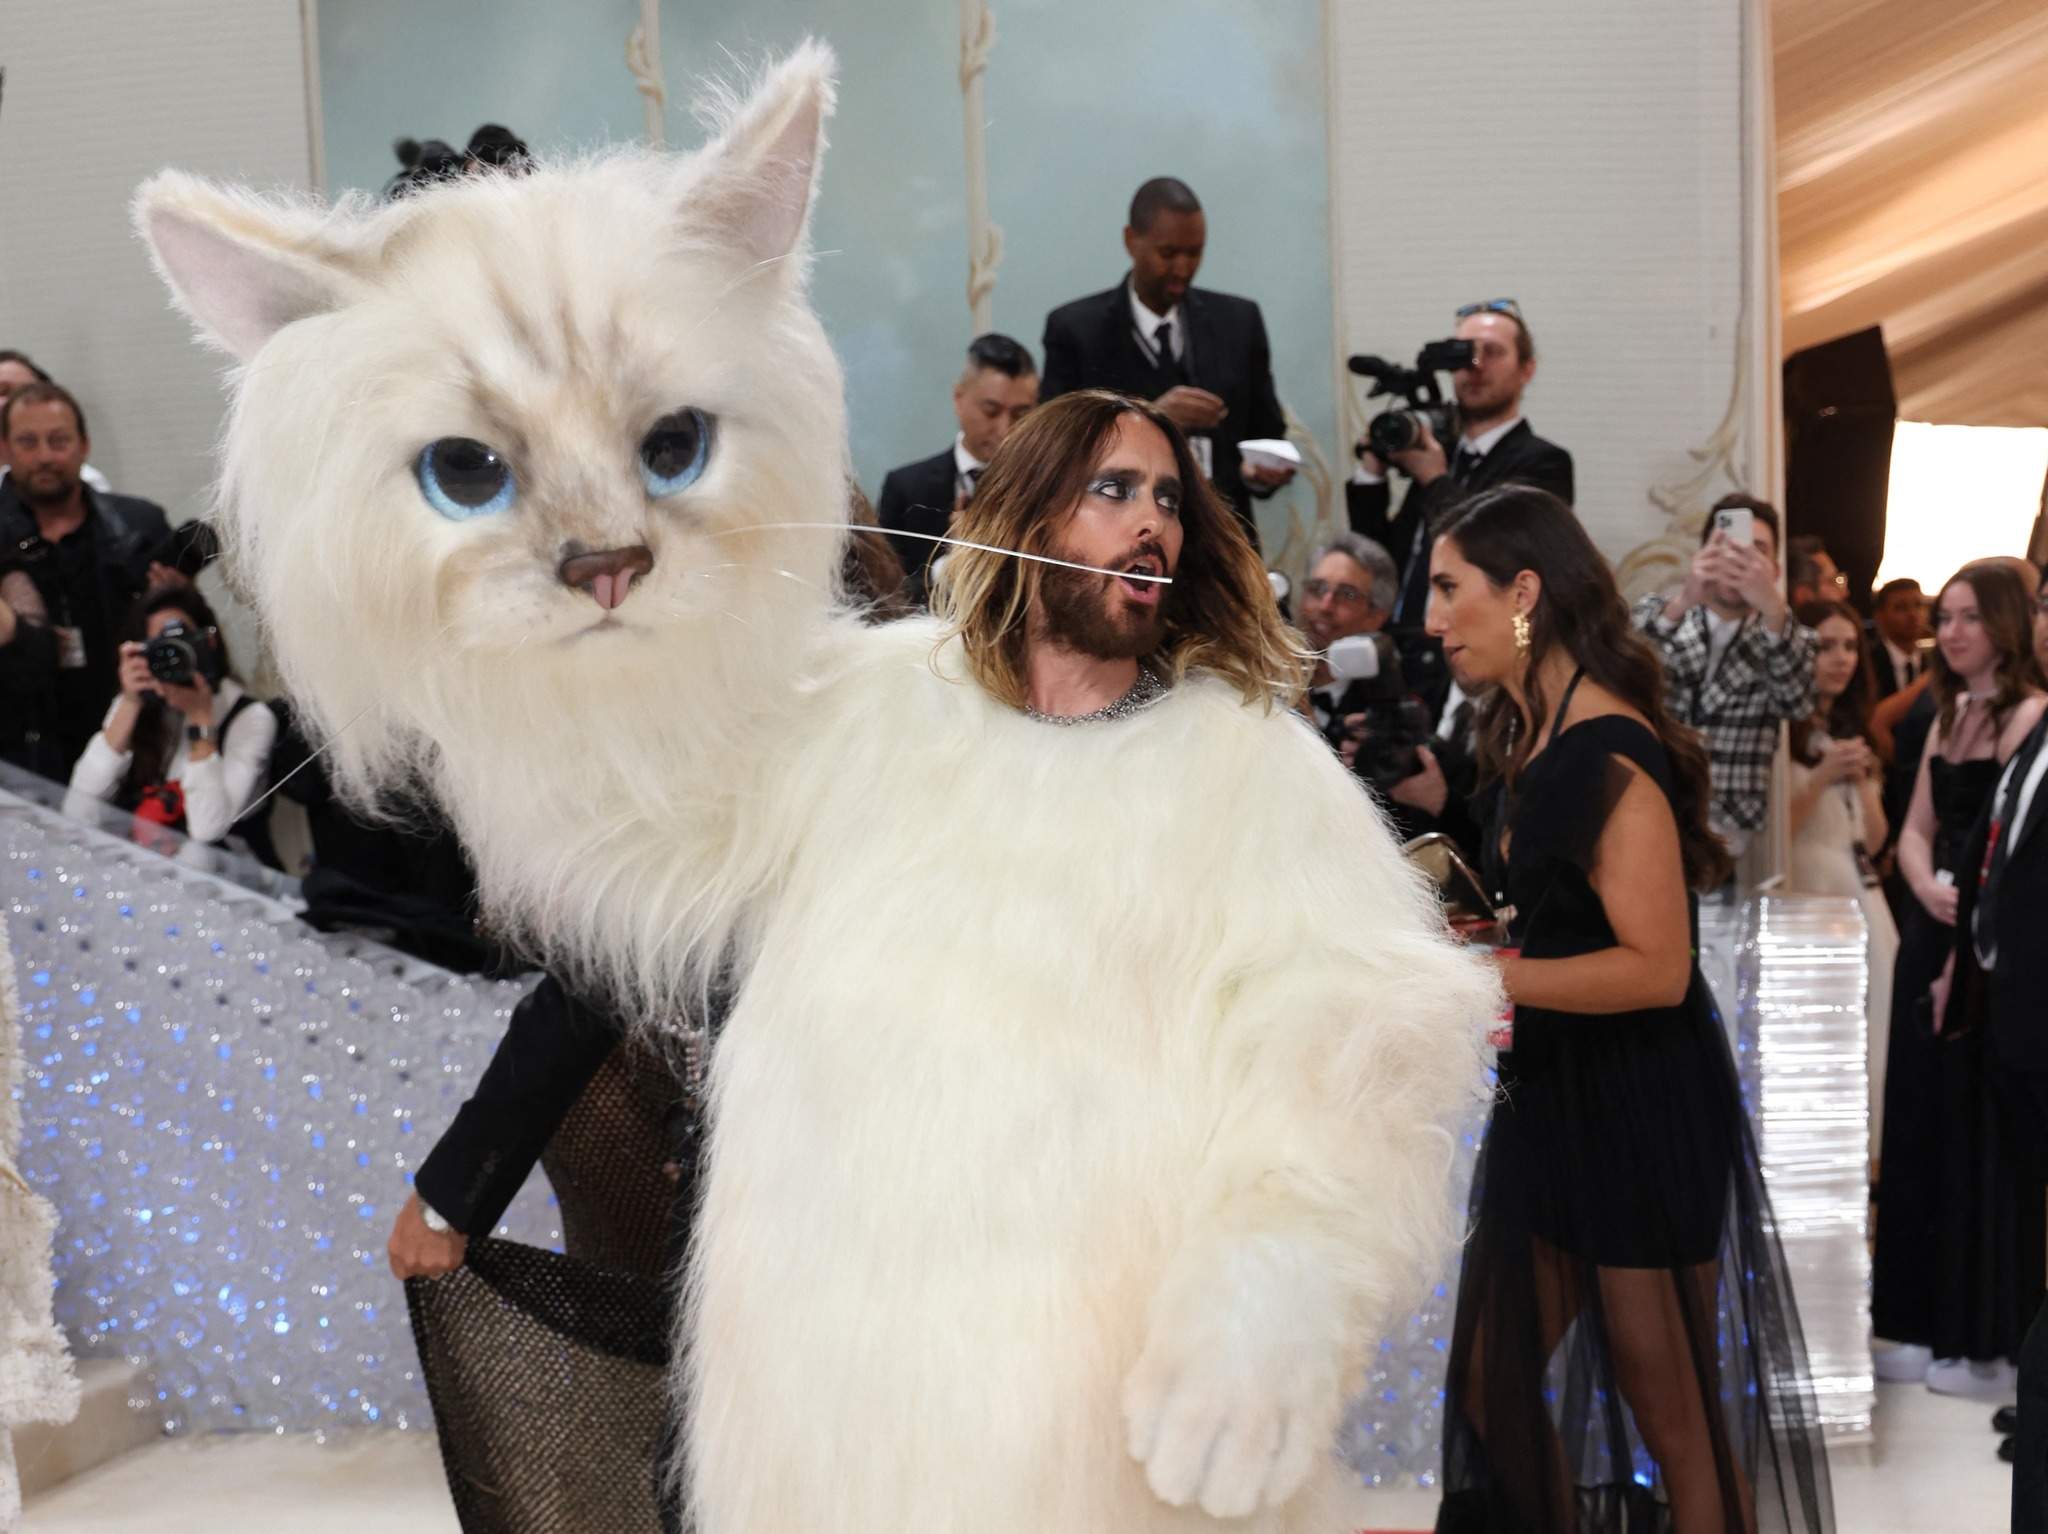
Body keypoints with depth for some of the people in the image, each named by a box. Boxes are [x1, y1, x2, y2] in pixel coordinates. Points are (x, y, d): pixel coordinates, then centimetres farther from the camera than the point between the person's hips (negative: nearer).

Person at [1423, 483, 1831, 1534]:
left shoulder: (1611, 750, -19)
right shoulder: (1534, 737, 9)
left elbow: (1656, 965, -24)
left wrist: (1481, 977, -23)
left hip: (1643, 1108, -9)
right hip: (1551, 1094, 9)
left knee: (1671, 1410, 5)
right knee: (1492, 1383, 12)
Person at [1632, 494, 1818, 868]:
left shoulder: (1790, 639, 7)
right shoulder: (1656, 614, 7)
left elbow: (1797, 702, -15)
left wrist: (1772, 607, -31)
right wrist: (1681, 602, -31)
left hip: (1722, 830, 0)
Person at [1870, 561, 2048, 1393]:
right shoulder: (1949, 714, 14)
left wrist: (1965, 958, -15)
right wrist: (1930, 892, -9)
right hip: (1934, 938, 8)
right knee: (1924, 1130, 12)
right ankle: (1931, 1325, 22)